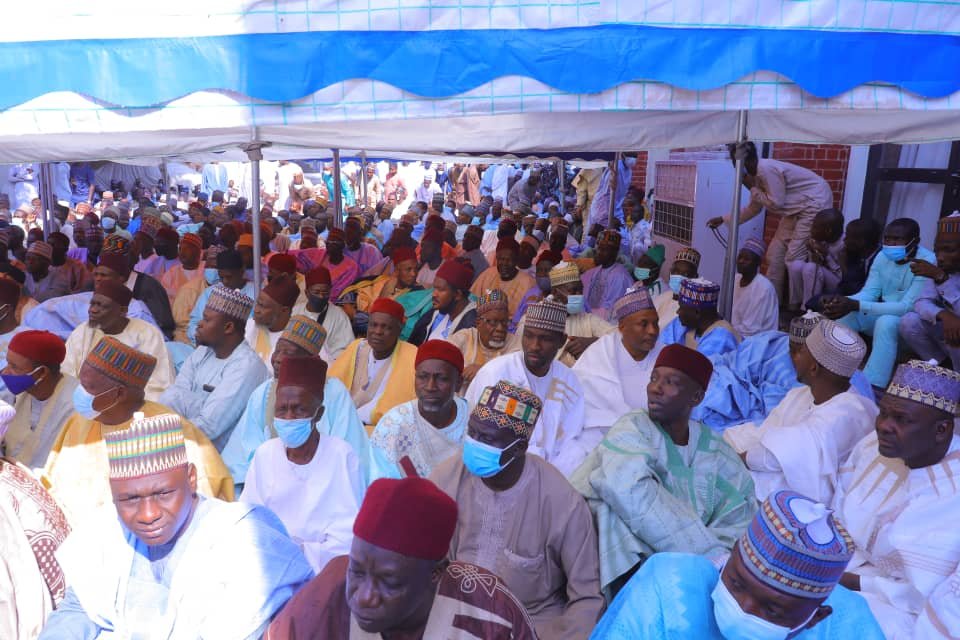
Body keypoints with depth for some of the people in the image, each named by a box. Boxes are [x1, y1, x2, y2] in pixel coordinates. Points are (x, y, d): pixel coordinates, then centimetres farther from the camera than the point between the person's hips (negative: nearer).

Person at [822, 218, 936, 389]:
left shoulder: (927, 261, -22)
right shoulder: (883, 257, -3)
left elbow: (908, 307, -29)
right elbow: (869, 292, -6)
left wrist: (856, 305, -40)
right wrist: (843, 301, -30)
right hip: (885, 313, 6)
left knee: (886, 322, -37)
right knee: (843, 314, -19)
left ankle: (872, 387, -37)